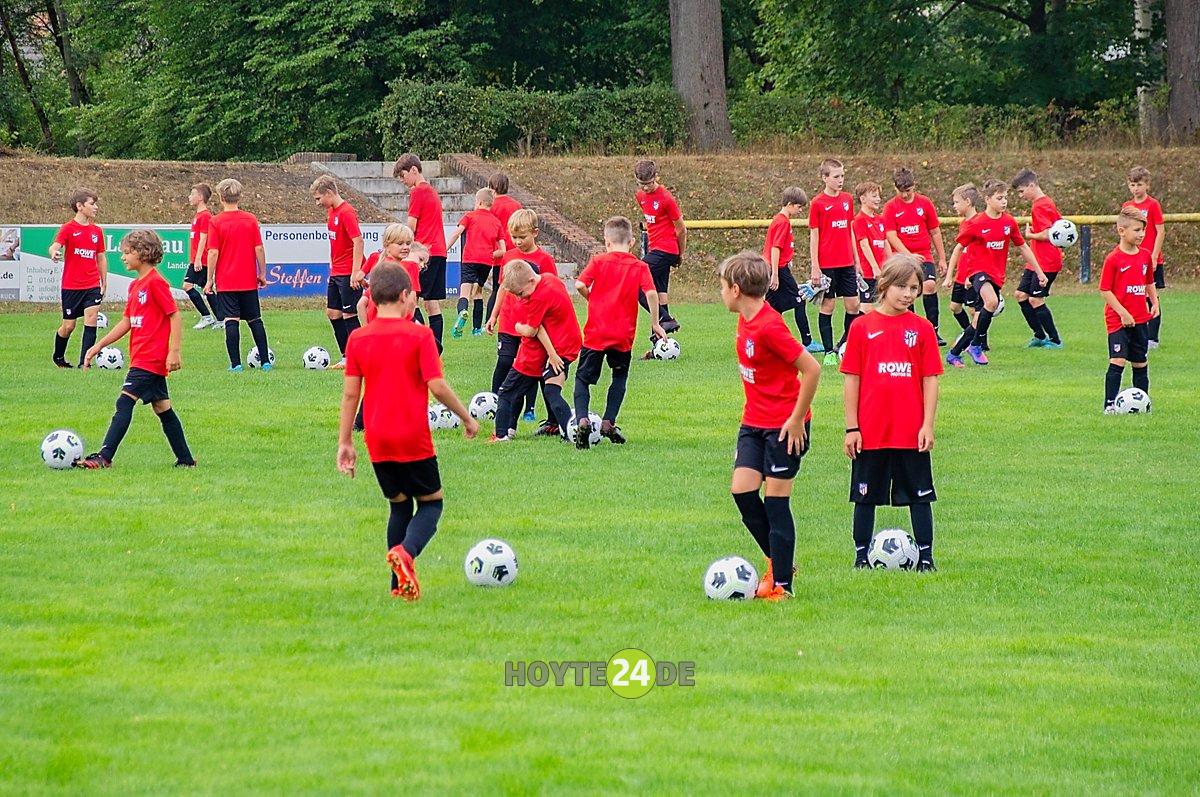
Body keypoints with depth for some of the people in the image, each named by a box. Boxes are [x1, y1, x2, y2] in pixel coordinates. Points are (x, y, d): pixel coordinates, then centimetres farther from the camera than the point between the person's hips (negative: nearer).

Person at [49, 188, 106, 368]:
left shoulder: (97, 230, 9)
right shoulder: (68, 228, -6)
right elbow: (56, 245, -21)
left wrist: (104, 282, 17)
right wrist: (54, 252, -45)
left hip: (92, 286, 3)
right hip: (71, 286, -3)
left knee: (91, 319, -12)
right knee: (68, 326, 6)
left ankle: (84, 362, -11)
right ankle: (58, 357, 31)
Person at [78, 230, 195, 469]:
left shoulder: (156, 282, -12)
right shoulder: (135, 285, 16)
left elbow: (175, 316, -15)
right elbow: (126, 322, 20)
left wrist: (174, 351, -21)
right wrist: (98, 346, 16)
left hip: (151, 357, -10)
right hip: (142, 357, 10)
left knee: (125, 402, -14)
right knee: (162, 408, 11)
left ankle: (104, 457, -19)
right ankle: (185, 460, 15)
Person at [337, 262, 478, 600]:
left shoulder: (357, 339, 2)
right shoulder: (419, 335, -9)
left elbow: (350, 393, 1)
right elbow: (437, 386, -13)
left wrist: (345, 442, 6)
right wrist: (467, 418, 0)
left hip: (378, 442, 4)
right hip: (414, 439, -4)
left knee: (399, 505, 18)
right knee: (431, 502, 10)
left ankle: (399, 585, 10)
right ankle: (406, 552, -20)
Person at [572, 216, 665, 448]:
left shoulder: (599, 261, -1)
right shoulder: (640, 267, 0)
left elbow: (580, 284, -13)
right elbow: (651, 294, -13)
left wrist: (592, 299, 7)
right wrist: (655, 324, -2)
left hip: (595, 333, -1)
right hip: (624, 335, 1)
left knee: (583, 378, 8)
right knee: (620, 377, 22)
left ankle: (582, 419, -15)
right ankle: (608, 422, 12)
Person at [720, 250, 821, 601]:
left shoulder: (769, 327, -23)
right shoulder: (745, 320, 5)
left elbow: (811, 369, -24)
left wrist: (796, 418, -18)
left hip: (785, 425, -8)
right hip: (754, 422, 8)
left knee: (776, 500, -3)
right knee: (741, 489, 1)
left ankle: (782, 583, 4)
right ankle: (778, 561, 18)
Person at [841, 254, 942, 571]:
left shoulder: (922, 329, 1)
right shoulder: (863, 328, -1)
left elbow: (930, 379, 2)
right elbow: (851, 379, 0)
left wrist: (928, 425, -5)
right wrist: (851, 427, -3)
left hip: (912, 433, 0)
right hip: (870, 432, 0)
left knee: (919, 495, 5)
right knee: (866, 495, 8)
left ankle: (925, 556, 13)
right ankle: (862, 555, 20)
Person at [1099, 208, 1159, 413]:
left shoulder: (1146, 255, 7)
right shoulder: (1113, 259, -13)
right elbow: (1105, 290, -13)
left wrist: (1155, 303, 6)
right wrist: (1123, 313, -17)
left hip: (1140, 319, 6)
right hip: (1117, 319, -6)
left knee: (1140, 362, 12)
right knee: (1118, 361, -13)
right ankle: (1110, 404, -10)